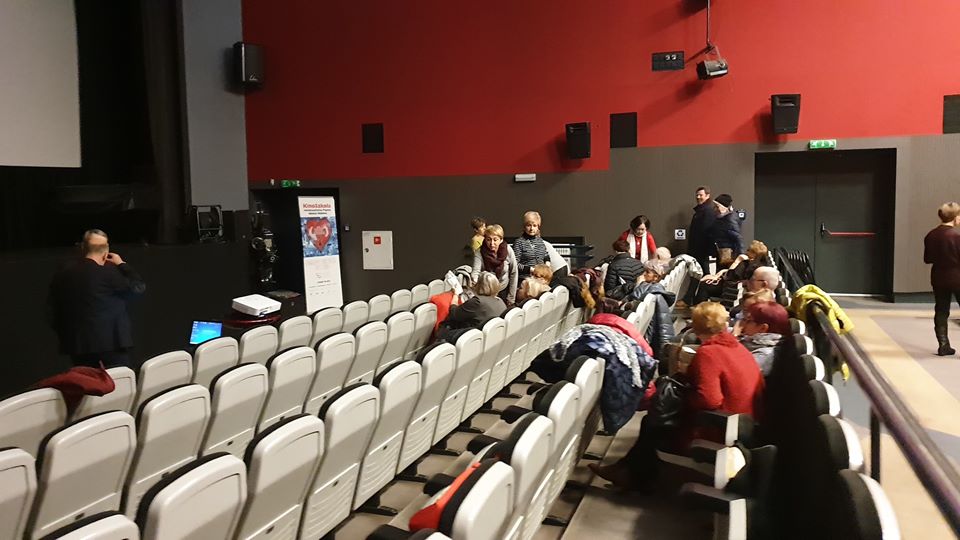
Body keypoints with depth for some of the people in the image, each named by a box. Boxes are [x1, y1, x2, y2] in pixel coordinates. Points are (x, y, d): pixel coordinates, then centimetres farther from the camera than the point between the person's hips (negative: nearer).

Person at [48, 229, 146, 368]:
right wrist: (122, 264, 3)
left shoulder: (61, 277, 6)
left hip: (78, 346, 6)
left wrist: (66, 337, 21)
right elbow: (138, 287, -8)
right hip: (111, 343, -6)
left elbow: (53, 315, 10)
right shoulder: (108, 272, -13)